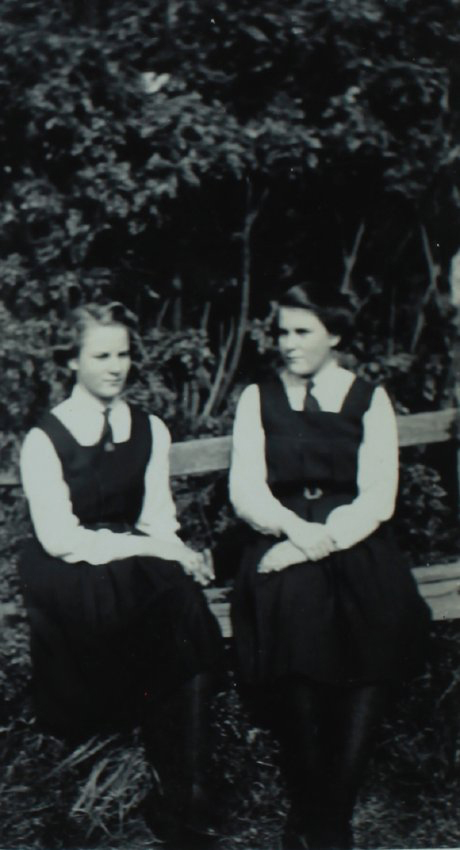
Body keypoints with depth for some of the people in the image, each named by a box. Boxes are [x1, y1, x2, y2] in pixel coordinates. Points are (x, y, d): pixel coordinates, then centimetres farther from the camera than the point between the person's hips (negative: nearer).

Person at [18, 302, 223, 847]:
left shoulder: (150, 430, 11)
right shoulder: (44, 440, -6)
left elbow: (159, 516, 8)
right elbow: (60, 538, -13)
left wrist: (173, 548, -16)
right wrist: (150, 549, -20)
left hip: (134, 564, 5)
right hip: (66, 576, -4)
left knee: (181, 595, -31)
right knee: (174, 605, -33)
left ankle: (184, 801, -26)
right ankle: (187, 799, -24)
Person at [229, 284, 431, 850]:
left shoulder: (369, 399, 11)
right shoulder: (258, 399, 14)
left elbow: (377, 500, 1)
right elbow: (246, 492, 5)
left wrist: (319, 541, -12)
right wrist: (295, 528, -13)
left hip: (354, 544, 0)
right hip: (283, 548, 0)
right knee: (296, 600, -26)